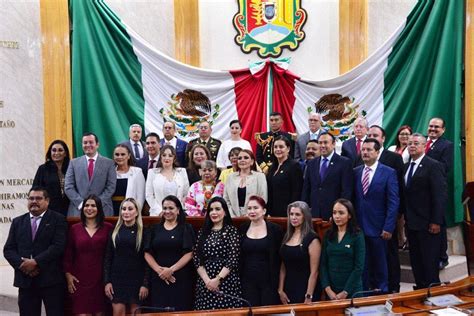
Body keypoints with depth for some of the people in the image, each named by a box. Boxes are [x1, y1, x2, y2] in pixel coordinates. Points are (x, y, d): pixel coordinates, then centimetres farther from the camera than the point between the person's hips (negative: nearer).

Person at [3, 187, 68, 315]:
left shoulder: (58, 220, 0)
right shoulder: (17, 222, 14)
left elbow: (58, 246, -11)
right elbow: (8, 249, 8)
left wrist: (36, 262, -16)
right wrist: (21, 264, -9)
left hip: (51, 280, -4)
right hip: (25, 280, 4)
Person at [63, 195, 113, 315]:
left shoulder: (108, 228, 0)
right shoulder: (74, 228, 5)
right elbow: (68, 254, 9)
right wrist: (68, 274, 2)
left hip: (101, 278, 0)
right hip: (80, 278, 0)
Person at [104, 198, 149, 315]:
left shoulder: (143, 232, -1)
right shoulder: (115, 232, 7)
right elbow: (108, 258, 7)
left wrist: (145, 284, -8)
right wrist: (107, 281, -1)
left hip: (136, 279, -2)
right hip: (117, 278, 2)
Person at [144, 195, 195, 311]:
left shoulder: (186, 228, 2)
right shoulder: (155, 229, 10)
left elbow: (189, 253, -6)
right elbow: (147, 254, 5)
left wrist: (171, 269, -14)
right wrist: (159, 270, -10)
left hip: (180, 278, -2)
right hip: (158, 278, 3)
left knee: (179, 310, -2)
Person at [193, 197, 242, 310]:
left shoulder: (231, 230, 0)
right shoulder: (203, 232, 10)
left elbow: (233, 259, -7)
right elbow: (196, 258, 4)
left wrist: (217, 279, -13)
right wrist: (207, 280, -8)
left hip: (227, 282, -3)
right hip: (205, 284, 3)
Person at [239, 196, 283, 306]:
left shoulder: (275, 230, -3)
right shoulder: (242, 230, 4)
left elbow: (280, 257, -1)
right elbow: (238, 257, 10)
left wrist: (279, 283, -4)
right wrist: (238, 280, 5)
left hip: (269, 281, -2)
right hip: (248, 281, 2)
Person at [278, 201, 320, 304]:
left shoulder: (312, 239, -9)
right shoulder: (287, 237, 8)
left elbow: (314, 272, -12)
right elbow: (283, 267, 10)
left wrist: (309, 297, -15)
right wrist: (280, 290, 4)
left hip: (304, 291, -5)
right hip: (288, 290, 5)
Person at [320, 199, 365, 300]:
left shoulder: (357, 235, -6)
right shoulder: (328, 235, 4)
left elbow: (359, 267, -10)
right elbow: (323, 264, 2)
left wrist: (345, 292, -13)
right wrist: (327, 288, -8)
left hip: (352, 291, -3)